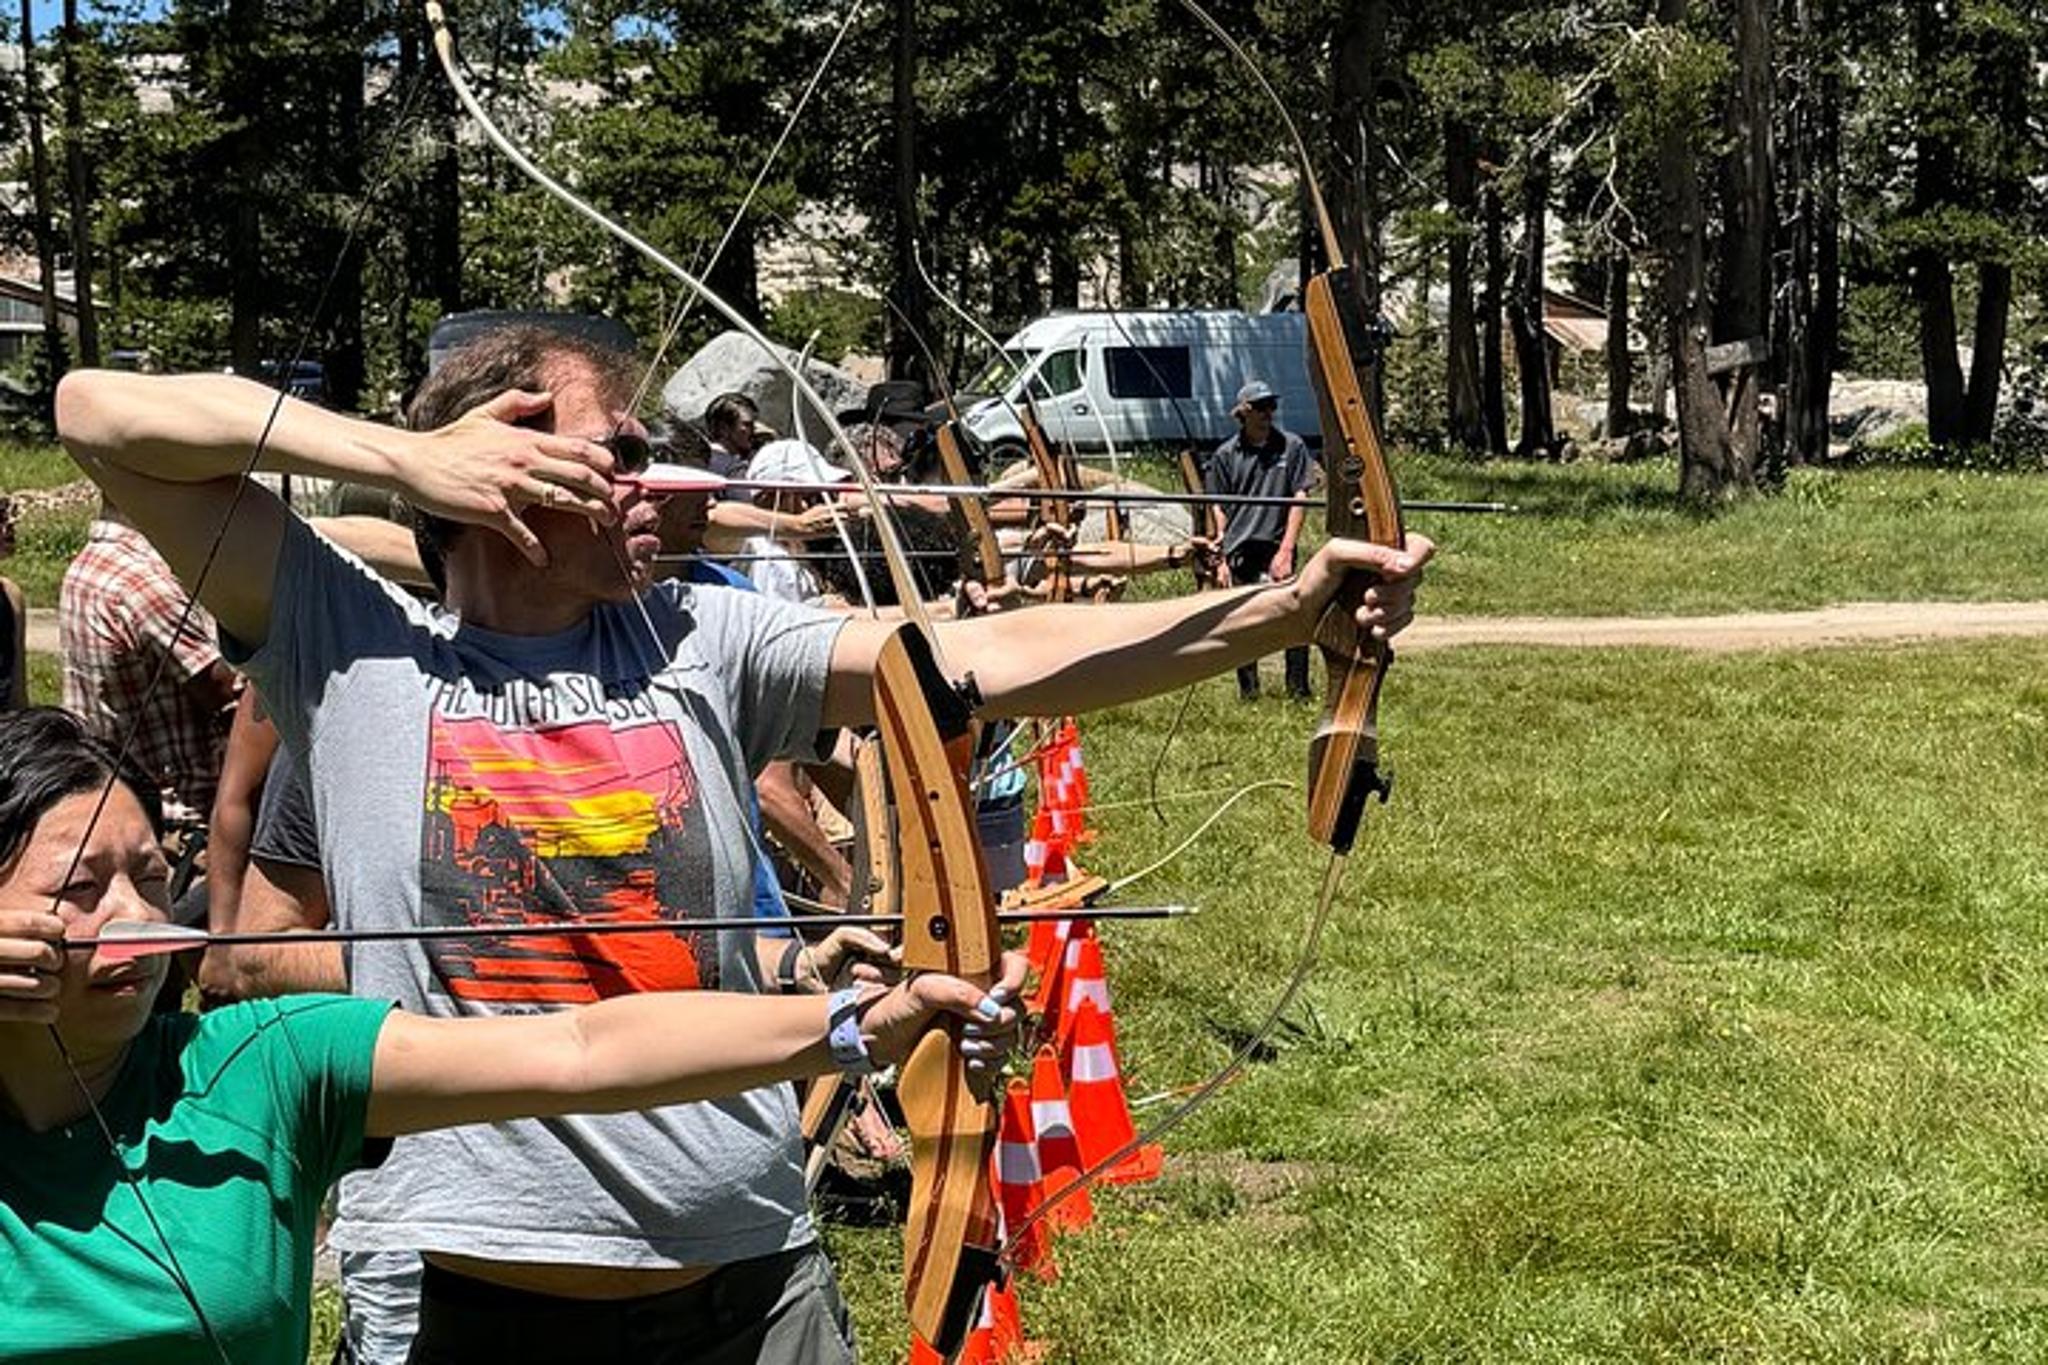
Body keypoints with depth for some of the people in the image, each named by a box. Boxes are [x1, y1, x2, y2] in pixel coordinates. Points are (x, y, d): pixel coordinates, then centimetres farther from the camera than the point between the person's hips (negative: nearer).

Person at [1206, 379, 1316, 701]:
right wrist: (1220, 559, 3)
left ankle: (1299, 690, -3)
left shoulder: (1292, 446, 4)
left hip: (1275, 549, -1)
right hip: (1239, 552, 2)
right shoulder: (1226, 454, 7)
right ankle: (1248, 691, 17)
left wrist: (1286, 551, -7)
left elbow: (1299, 501, 1)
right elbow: (1219, 510, 9)